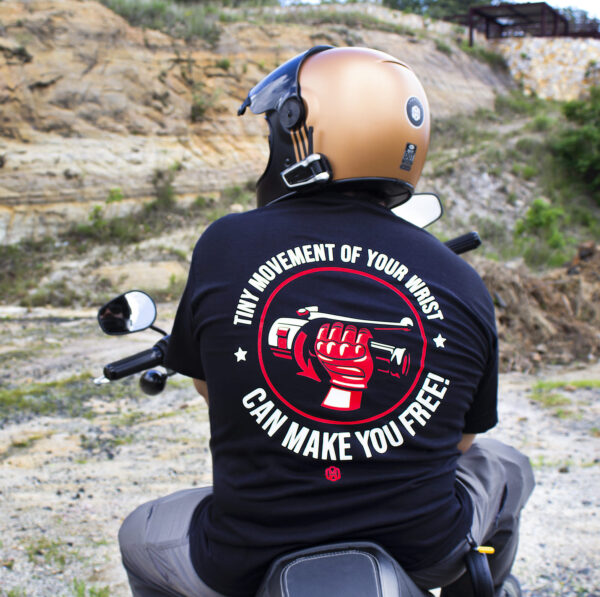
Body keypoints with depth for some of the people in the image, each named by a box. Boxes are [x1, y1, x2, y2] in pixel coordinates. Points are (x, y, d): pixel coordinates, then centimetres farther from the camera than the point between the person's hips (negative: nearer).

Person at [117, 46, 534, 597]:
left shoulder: (223, 246, -11)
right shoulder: (463, 283, -8)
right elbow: (463, 435, 4)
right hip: (425, 552, 1)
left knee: (139, 537, 32)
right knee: (504, 468, 32)